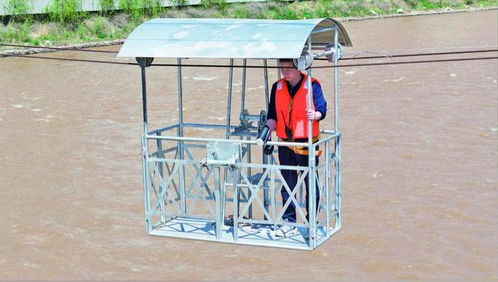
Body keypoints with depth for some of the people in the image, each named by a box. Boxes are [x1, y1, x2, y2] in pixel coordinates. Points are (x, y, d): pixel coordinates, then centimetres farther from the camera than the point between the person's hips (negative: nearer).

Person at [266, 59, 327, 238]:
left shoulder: (312, 85, -6)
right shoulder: (277, 87, 8)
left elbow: (322, 109, -8)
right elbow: (272, 114, 11)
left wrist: (315, 115, -30)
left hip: (306, 143, -4)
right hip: (285, 143, 4)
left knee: (311, 184, 3)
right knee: (288, 184, 8)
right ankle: (289, 223, 14)